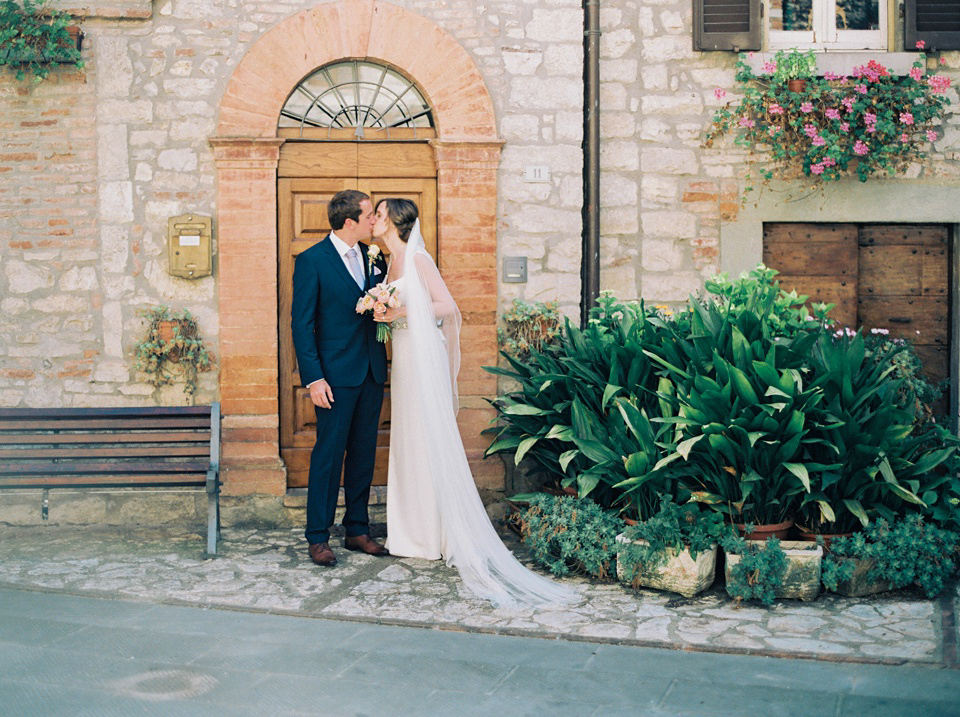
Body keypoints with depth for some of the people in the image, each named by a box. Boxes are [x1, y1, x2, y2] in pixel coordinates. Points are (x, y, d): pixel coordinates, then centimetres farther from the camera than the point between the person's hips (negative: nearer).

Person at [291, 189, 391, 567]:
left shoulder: (372, 256, 9)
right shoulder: (312, 261, -8)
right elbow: (301, 324, -9)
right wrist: (313, 378, -16)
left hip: (372, 372, 6)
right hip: (336, 375, -6)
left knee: (364, 453, 10)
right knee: (329, 454, -2)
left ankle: (357, 530, 20)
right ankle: (317, 538, 6)